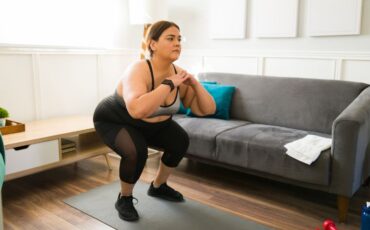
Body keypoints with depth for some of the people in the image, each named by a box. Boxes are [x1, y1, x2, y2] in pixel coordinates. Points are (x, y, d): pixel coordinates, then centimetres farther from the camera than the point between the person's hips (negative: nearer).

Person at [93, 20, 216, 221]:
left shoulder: (179, 75, -17)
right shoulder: (138, 70, -36)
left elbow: (208, 109, -13)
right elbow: (137, 110, -55)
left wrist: (195, 83, -28)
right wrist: (169, 84, -45)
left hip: (150, 124, 6)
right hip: (114, 121, -6)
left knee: (180, 141, -3)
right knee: (136, 151, -30)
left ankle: (158, 187, 21)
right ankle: (124, 199, 0)